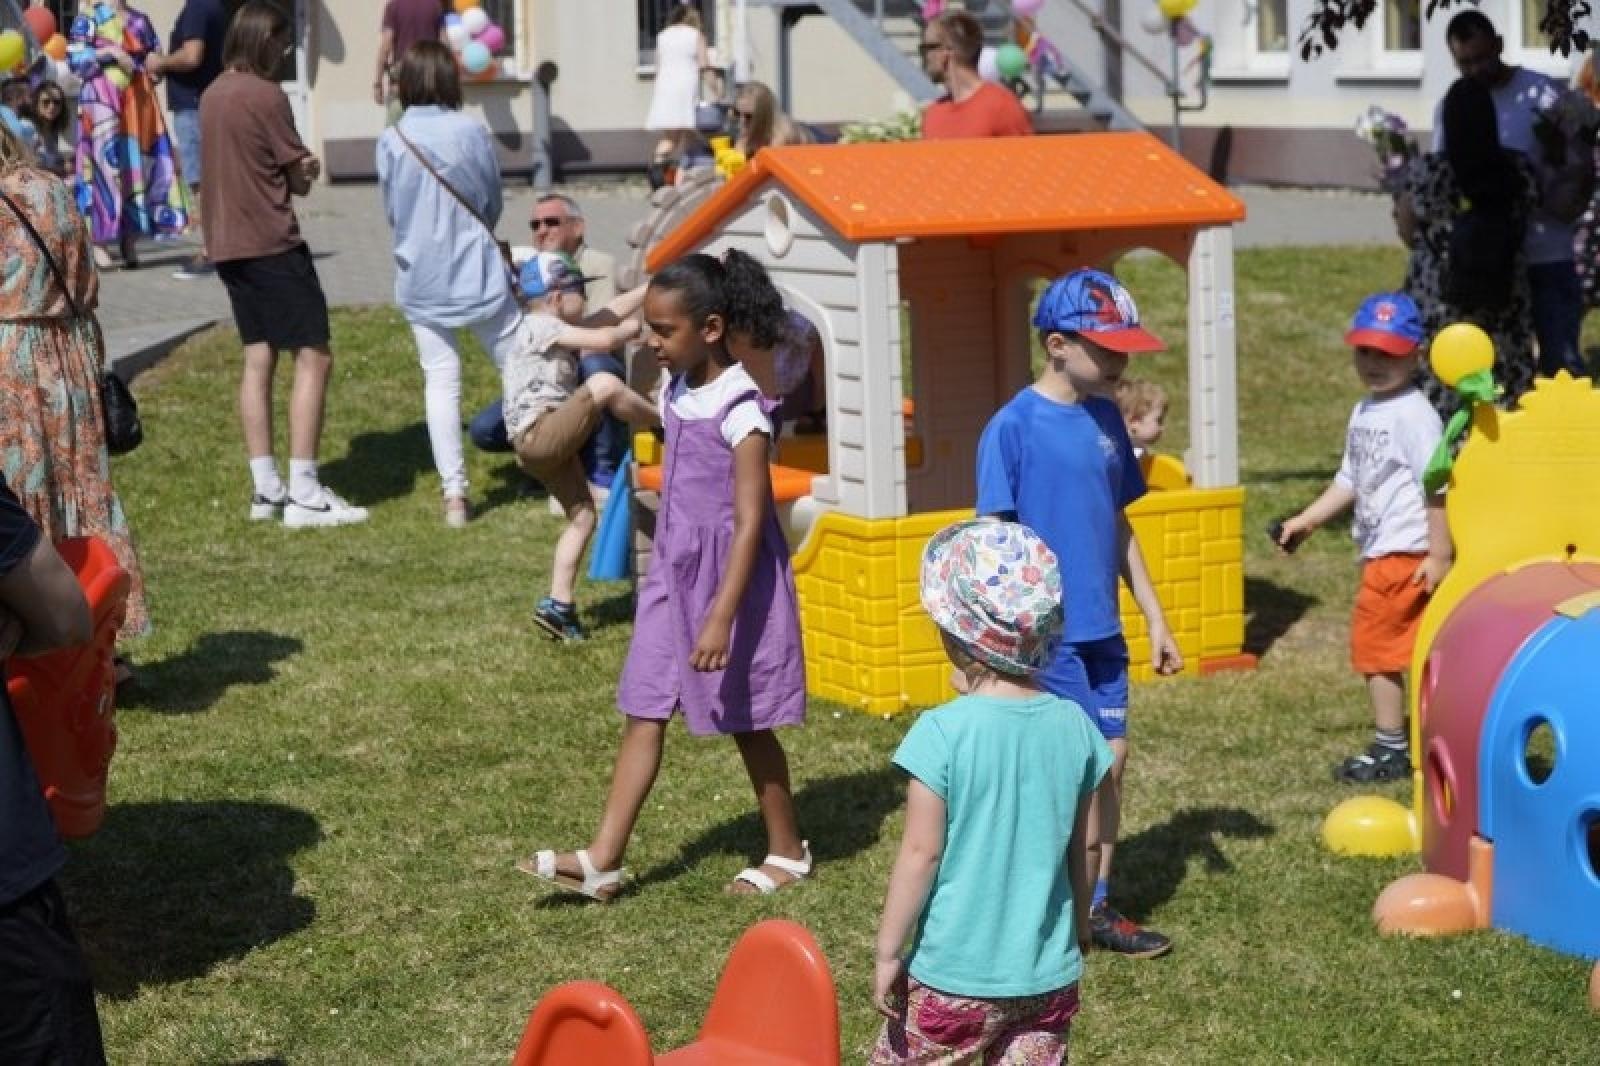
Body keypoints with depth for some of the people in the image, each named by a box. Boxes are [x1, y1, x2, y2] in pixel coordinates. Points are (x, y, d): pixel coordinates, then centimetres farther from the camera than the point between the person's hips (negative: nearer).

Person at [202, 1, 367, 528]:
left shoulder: (212, 94, 11)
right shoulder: (266, 96, -14)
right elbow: (301, 181, -10)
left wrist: (298, 166, 5)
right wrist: (307, 169, 11)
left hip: (227, 243, 9)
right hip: (271, 243, -9)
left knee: (258, 358, 11)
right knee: (313, 357, -6)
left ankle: (265, 488, 11)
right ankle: (304, 494, -10)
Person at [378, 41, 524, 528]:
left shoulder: (391, 141, -7)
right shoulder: (472, 132, -9)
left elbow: (391, 211, 5)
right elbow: (494, 203, 4)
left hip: (421, 281, 1)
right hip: (479, 275, -1)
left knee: (440, 380, 4)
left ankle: (454, 492, -1)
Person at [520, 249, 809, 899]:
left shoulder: (740, 411, -20)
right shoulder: (676, 393, 5)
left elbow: (750, 523, -22)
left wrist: (721, 617, -25)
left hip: (731, 579, -8)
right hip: (673, 575, 8)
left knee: (746, 722, 6)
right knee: (643, 713, 4)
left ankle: (788, 851, 24)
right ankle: (603, 860, 4)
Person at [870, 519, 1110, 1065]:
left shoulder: (943, 732, -17)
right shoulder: (1073, 726, -3)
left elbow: (921, 853, -14)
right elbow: (1077, 850, 7)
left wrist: (887, 953, -3)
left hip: (955, 976, -4)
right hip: (1049, 973, 4)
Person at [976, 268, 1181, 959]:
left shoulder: (1106, 419, 7)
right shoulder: (1013, 427, -12)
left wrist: (1154, 619, 16)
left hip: (1102, 629, 7)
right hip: (1048, 635, -7)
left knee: (1111, 762, 10)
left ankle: (1095, 908, 22)